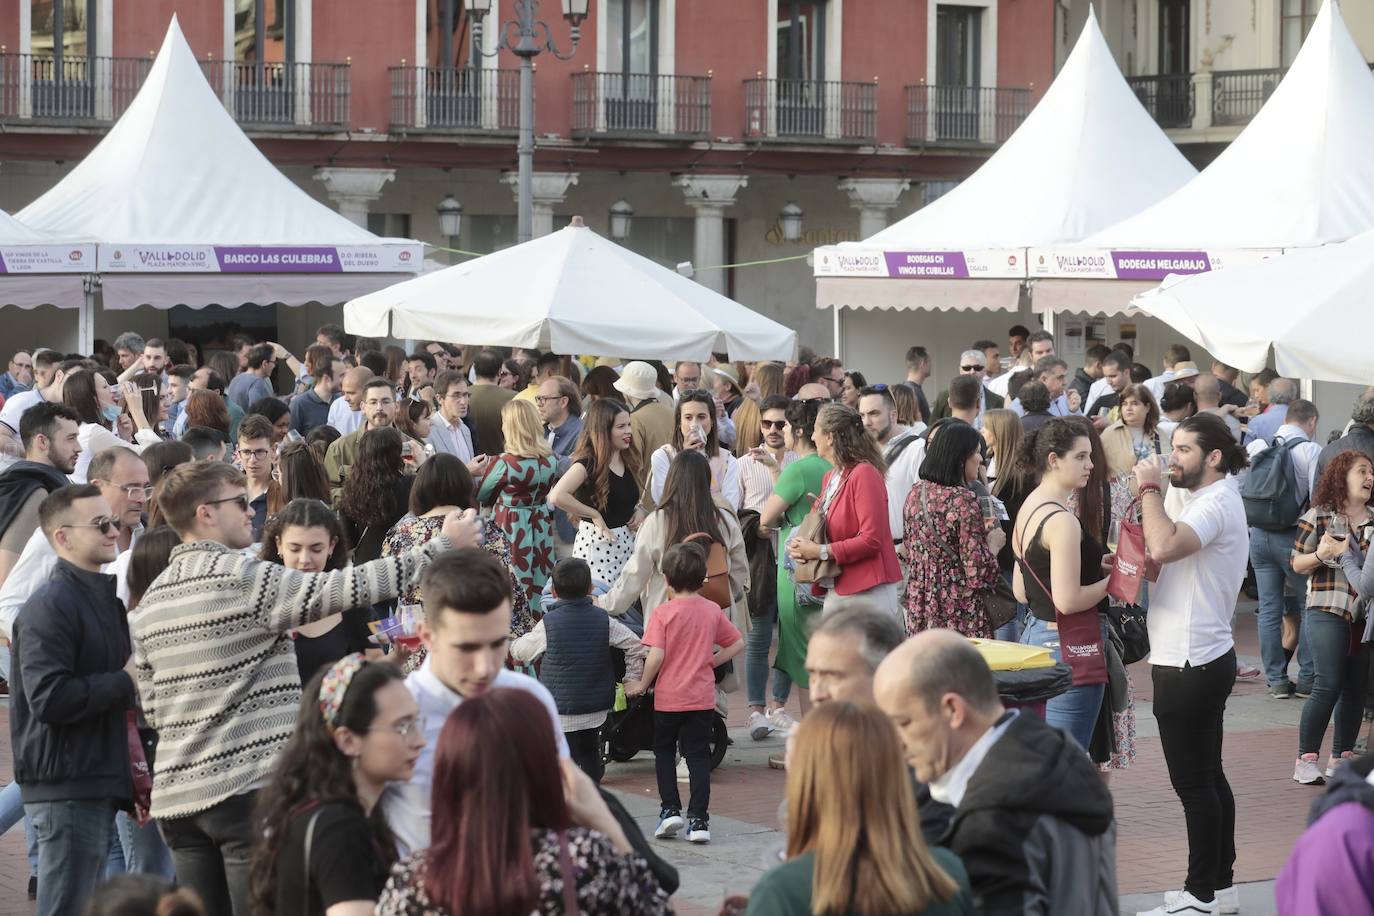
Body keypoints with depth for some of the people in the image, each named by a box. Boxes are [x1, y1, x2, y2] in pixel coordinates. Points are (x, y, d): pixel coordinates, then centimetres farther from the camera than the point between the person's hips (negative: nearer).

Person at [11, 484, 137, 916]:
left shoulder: (103, 600, 18)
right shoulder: (50, 606, -13)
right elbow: (49, 699, -24)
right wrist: (126, 682, -15)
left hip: (97, 784, 10)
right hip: (66, 788, -10)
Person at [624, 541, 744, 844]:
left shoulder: (662, 612, -11)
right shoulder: (713, 611, 1)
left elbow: (657, 655, -19)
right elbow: (738, 644, 6)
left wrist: (642, 685, -6)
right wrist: (711, 662, 11)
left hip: (668, 697, -2)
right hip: (702, 697, 2)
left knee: (664, 751, 17)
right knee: (698, 755, 5)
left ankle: (670, 809, 9)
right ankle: (699, 819, 0)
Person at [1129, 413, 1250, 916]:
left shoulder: (1215, 504, -17)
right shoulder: (1213, 500, 17)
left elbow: (1164, 547, -36)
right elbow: (1169, 559, 14)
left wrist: (1150, 489, -22)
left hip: (1190, 665, -11)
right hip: (1202, 660, 11)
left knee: (1194, 783, -5)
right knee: (1209, 777, 15)